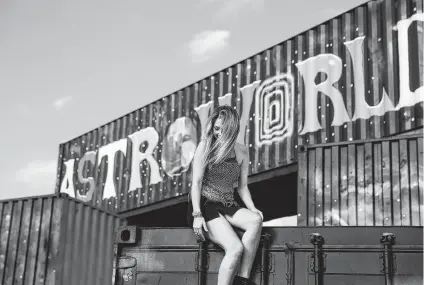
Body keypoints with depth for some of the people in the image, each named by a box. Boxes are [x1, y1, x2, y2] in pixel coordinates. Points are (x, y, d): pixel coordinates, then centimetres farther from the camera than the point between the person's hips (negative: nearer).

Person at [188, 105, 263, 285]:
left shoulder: (242, 151, 10)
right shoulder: (205, 146, -3)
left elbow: (242, 186, 13)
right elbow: (196, 182, -8)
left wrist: (252, 208, -6)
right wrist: (197, 214, -19)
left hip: (228, 207, 5)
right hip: (205, 205, -5)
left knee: (256, 220, -29)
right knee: (236, 248, -28)